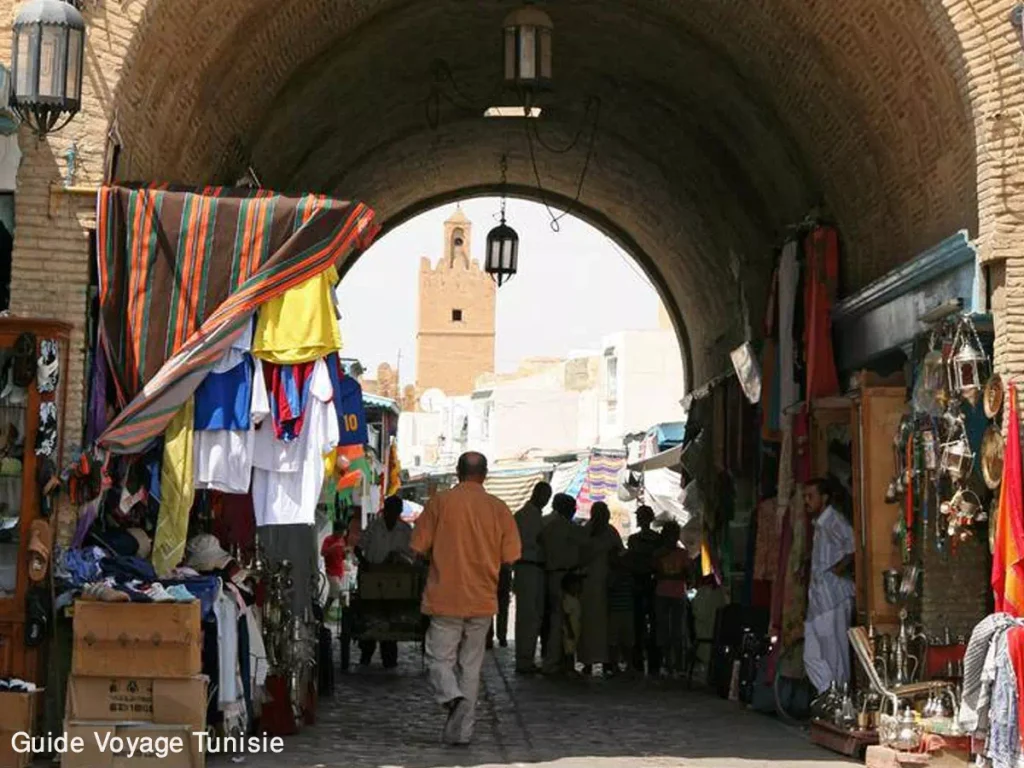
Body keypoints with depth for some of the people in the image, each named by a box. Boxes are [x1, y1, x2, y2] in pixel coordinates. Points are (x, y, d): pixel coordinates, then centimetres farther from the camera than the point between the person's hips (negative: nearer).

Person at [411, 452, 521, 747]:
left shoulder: (440, 502, -6)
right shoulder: (498, 508, -1)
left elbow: (419, 547, -5)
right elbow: (511, 556, 0)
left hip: (445, 598, -2)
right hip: (483, 600, 2)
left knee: (440, 660, 7)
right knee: (470, 666, 11)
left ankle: (453, 697, -22)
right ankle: (460, 731, 12)